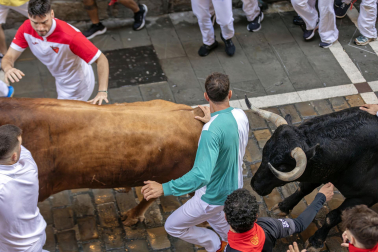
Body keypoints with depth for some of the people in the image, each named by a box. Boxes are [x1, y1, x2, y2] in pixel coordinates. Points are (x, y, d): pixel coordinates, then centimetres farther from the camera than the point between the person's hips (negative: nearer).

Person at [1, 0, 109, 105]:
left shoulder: (70, 36, -39)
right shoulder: (26, 28, -21)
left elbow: (101, 59, -35)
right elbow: (9, 57, -18)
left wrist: (102, 91, -47)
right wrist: (8, 69, -44)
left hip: (77, 85, -6)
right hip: (61, 81, 6)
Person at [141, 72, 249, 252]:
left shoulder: (211, 131, -35)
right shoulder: (240, 115, -12)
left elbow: (201, 175, -43)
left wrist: (165, 188, -42)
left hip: (214, 195, -8)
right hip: (234, 188, 8)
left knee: (173, 226, 14)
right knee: (211, 212, 39)